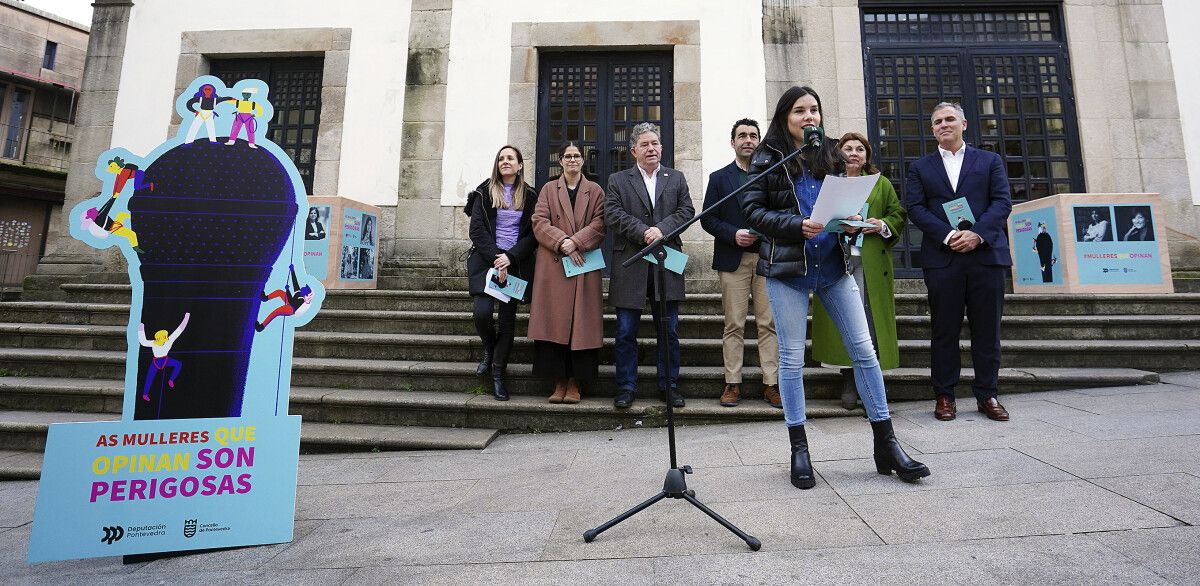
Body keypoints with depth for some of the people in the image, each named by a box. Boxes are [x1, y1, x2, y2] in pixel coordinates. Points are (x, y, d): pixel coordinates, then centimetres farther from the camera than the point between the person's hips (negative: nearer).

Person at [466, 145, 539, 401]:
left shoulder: (530, 196, 8)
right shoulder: (485, 192, 6)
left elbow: (532, 234, 2)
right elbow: (477, 230, -2)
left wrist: (510, 258, -12)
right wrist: (495, 258, -13)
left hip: (515, 263, 1)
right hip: (486, 258, -1)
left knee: (508, 318, 0)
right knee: (482, 311, -16)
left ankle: (498, 376, 10)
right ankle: (489, 351, 18)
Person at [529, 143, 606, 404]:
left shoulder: (595, 191, 12)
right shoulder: (548, 189, 13)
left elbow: (599, 224, 1)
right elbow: (539, 222, 1)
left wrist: (576, 242, -14)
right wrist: (562, 242, -13)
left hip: (585, 265, 0)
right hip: (553, 265, 0)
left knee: (581, 323, -2)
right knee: (555, 322, -2)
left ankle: (574, 382, 6)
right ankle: (559, 382, 6)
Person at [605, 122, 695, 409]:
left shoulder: (676, 179, 15)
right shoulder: (617, 180, 10)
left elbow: (687, 210, 4)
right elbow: (613, 214, -3)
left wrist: (662, 229, -13)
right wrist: (643, 232, -15)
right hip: (630, 265, -1)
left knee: (670, 330, 6)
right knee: (626, 332, 2)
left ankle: (669, 385, 19)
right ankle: (626, 387, 14)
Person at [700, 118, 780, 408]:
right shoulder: (719, 178, 11)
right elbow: (707, 218, 3)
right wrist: (733, 234, -11)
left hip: (768, 257, 1)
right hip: (734, 259, -1)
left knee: (769, 323, 1)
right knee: (734, 325, 1)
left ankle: (771, 384, 7)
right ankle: (733, 384, 7)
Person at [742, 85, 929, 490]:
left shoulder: (829, 154, 15)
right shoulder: (767, 159, 3)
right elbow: (753, 211, -5)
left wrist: (850, 219, -4)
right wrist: (798, 225, -18)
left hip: (833, 264, 4)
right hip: (787, 267, -4)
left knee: (864, 349, 2)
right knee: (792, 358, 1)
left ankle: (886, 443, 15)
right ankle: (799, 449, 14)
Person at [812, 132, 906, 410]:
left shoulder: (882, 184, 18)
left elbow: (899, 215, 15)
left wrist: (883, 225, -5)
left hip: (872, 263, 1)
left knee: (871, 319, -3)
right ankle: (849, 381, 7)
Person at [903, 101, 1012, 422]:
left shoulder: (990, 161, 14)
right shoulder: (920, 167, 13)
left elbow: (1002, 202, 3)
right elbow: (915, 208, 1)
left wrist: (977, 234, -13)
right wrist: (949, 235, -12)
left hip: (986, 254, 1)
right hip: (942, 258, -1)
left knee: (987, 328, 4)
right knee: (944, 329, 2)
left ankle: (987, 394, 14)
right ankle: (944, 396, 9)